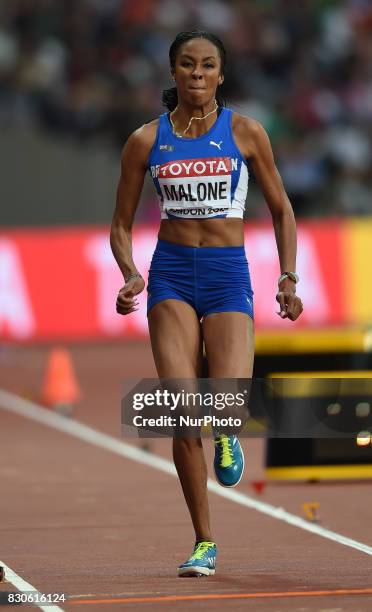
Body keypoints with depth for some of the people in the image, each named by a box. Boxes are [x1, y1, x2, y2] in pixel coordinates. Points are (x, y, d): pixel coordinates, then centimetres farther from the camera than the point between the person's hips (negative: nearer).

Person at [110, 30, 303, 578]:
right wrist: (130, 275, -7)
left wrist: (288, 277, 2)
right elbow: (122, 225, 11)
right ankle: (204, 543, 0)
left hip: (229, 273, -1)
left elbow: (280, 209, 11)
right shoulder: (147, 141, 5)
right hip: (171, 273, 1)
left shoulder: (245, 133, 3)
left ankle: (225, 436, 22)